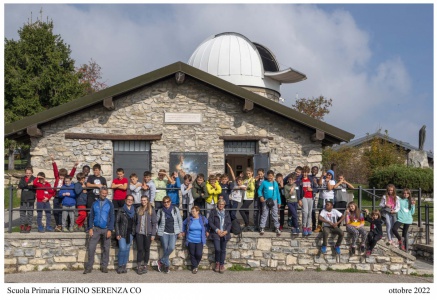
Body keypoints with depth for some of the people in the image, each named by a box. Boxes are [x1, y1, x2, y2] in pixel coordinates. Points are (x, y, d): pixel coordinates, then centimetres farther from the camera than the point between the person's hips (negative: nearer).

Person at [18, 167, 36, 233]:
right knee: (22, 212, 5)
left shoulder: (34, 179, -1)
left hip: (31, 199, -3)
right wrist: (28, 184, -22)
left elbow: (34, 187, -16)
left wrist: (24, 186, -22)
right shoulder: (22, 179, 9)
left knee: (30, 213, 0)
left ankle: (29, 226, 8)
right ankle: (22, 226, 13)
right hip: (23, 198, 3)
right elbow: (20, 185, -9)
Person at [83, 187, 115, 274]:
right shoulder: (94, 203, 6)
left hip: (106, 229, -1)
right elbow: (91, 216, 6)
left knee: (106, 249, 4)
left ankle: (104, 266, 13)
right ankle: (89, 266, 1)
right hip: (96, 229, 1)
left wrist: (110, 230, -9)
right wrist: (90, 228, -4)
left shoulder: (109, 204, 2)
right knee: (91, 247, -5)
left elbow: (112, 218, -1)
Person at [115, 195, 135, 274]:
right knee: (122, 249, -11)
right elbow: (117, 222, -1)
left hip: (130, 233, 3)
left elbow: (135, 223, 10)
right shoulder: (121, 211, 0)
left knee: (127, 250, 6)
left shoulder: (134, 211, 9)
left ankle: (124, 266, 15)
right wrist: (117, 234, -8)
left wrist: (134, 234, 5)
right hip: (122, 233, -3)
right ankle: (120, 266, 1)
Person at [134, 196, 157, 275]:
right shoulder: (138, 210, 7)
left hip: (148, 233, -1)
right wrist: (135, 230, 4)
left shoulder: (151, 210, 0)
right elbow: (135, 221, 14)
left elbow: (154, 223, -2)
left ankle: (145, 266, 15)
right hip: (139, 233, 1)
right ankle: (139, 267, 5)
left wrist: (153, 234, -7)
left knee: (147, 249, 5)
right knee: (140, 249, 0)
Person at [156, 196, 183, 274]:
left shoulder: (175, 209, 2)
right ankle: (166, 265, 10)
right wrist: (157, 231, 2)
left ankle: (161, 261, 1)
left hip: (173, 233, 0)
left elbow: (180, 220, 5)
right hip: (164, 233, 0)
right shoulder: (160, 211, 2)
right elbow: (156, 221, 7)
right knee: (165, 249, -4)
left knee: (171, 248, -16)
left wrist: (180, 231, 3)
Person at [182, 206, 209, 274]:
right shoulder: (189, 219, -1)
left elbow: (208, 224, 15)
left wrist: (207, 231, 11)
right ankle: (194, 267, 21)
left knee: (199, 254, -8)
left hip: (200, 241, -1)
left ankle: (195, 265, 19)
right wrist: (183, 231, 15)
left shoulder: (203, 219, -2)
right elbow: (183, 224, 17)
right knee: (192, 254, 4)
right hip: (190, 241, 1)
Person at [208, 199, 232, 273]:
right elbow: (210, 222, -3)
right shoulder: (213, 212, 4)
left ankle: (222, 265, 16)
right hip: (216, 233, -3)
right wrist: (217, 230, -12)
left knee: (223, 250, 4)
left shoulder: (226, 212, 13)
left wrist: (226, 231, -7)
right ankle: (217, 262, 11)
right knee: (217, 249, -13)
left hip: (225, 234, 3)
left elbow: (229, 223, 10)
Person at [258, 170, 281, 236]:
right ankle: (262, 228, 6)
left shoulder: (275, 183, 4)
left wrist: (279, 202, 10)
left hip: (274, 200, 2)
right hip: (266, 201, -2)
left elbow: (278, 193, 10)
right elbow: (259, 190, 3)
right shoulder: (264, 182, -2)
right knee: (264, 214, 2)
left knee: (275, 215, 4)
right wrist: (261, 196, -14)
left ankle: (277, 228, 11)